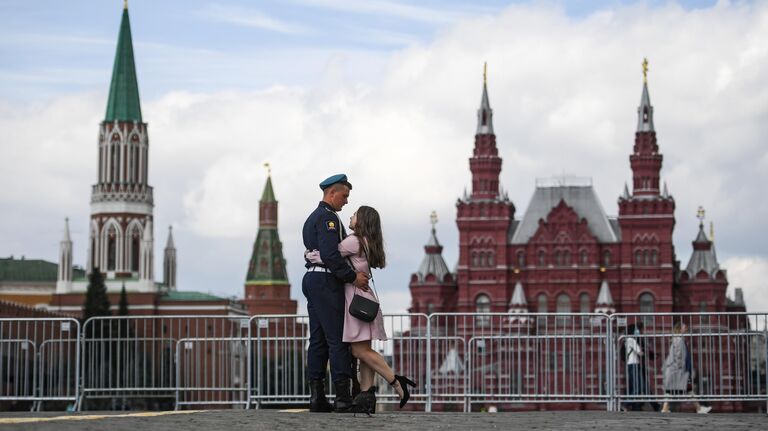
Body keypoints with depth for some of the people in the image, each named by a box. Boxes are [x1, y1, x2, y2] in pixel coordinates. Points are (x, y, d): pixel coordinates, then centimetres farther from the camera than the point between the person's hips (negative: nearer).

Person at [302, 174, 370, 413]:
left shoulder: (312, 218, 21)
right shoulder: (327, 217, -12)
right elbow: (330, 254, -23)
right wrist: (353, 277, -18)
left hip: (312, 279, 10)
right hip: (327, 282, -10)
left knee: (318, 339, 7)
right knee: (338, 339, -10)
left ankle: (316, 396, 5)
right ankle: (343, 397, -12)